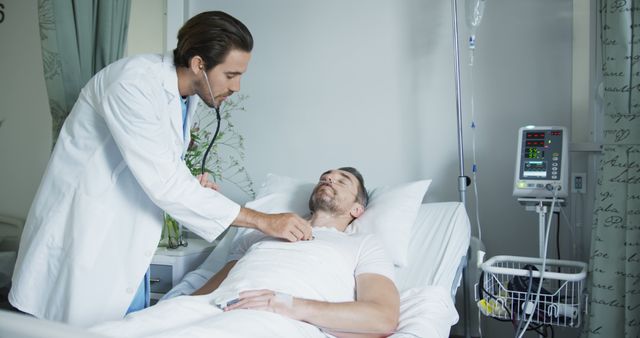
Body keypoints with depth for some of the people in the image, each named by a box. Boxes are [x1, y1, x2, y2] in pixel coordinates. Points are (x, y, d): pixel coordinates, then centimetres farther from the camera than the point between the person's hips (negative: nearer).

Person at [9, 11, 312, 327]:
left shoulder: (185, 91, 1)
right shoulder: (133, 86, -25)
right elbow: (163, 183, -29)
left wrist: (190, 184, -11)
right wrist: (263, 221, -26)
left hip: (127, 237, 8)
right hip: (84, 227, -8)